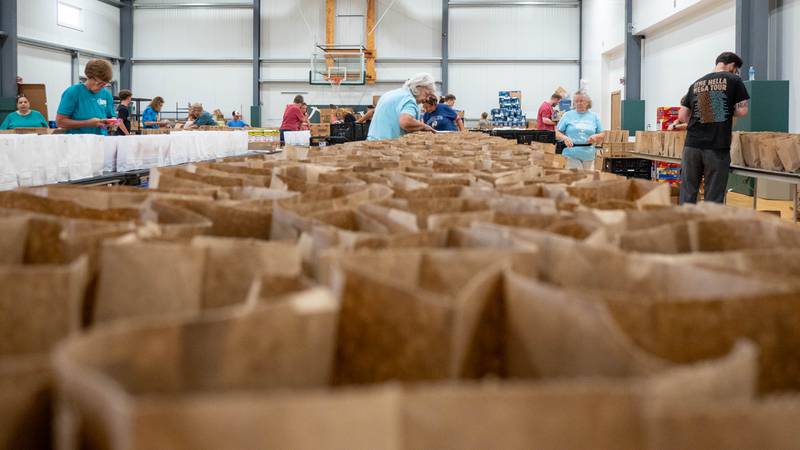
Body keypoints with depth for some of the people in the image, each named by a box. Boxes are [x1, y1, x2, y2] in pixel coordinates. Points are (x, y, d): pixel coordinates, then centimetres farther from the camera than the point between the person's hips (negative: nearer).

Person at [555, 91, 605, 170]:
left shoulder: (594, 116, 13)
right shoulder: (568, 115, 7)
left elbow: (602, 135, 15)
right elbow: (557, 132, 6)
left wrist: (596, 136, -8)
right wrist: (564, 138, -15)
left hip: (589, 156, 3)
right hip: (572, 155, -2)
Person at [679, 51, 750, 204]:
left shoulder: (696, 84, 16)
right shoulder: (733, 80, 3)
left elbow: (682, 116, 13)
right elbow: (743, 110, -3)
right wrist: (727, 112, 16)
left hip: (692, 145, 4)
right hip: (718, 147, -4)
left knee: (687, 193, 6)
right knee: (714, 196, 2)